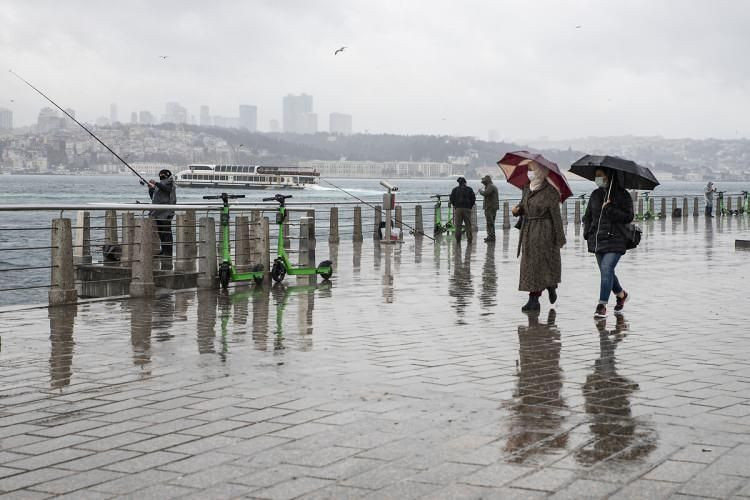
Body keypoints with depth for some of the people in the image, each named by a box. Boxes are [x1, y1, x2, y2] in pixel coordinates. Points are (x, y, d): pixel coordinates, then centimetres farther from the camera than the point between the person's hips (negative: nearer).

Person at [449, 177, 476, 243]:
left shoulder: (455, 189, 5)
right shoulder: (469, 189, 4)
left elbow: (451, 198, 4)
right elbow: (473, 198, 2)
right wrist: (470, 206, 12)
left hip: (458, 208, 0)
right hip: (467, 208, 0)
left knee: (458, 225, 2)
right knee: (468, 224, 5)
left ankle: (458, 239, -1)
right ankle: (469, 238, 2)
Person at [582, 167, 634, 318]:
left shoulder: (623, 195, -3)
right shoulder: (595, 194, 12)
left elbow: (628, 217, -9)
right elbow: (588, 215, 19)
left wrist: (610, 210, -17)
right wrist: (587, 233, 5)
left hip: (615, 239, -6)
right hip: (598, 240, 6)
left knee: (606, 270, -17)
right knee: (606, 272, 12)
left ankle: (602, 305, -15)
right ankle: (621, 295, 38)